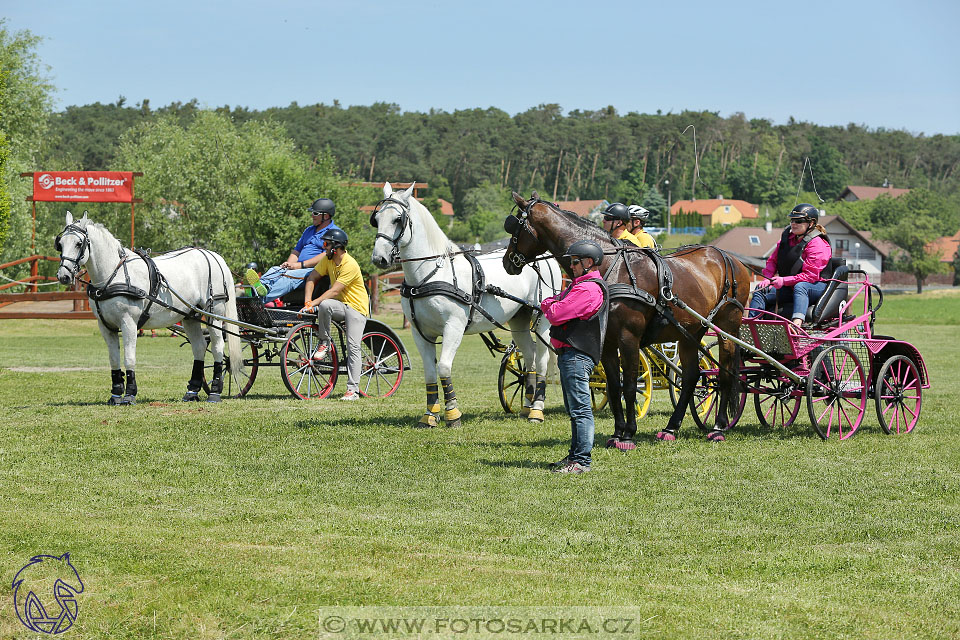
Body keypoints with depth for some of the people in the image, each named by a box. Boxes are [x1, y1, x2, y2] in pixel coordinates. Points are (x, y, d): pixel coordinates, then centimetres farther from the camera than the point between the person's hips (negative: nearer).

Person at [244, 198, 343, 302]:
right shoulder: (309, 230, 28)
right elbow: (296, 251, 27)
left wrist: (301, 265, -17)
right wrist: (288, 264, 3)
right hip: (299, 269, 8)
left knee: (290, 276, -34)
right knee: (274, 270, -19)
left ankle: (263, 297, -58)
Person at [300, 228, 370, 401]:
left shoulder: (350, 265, -21)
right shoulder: (327, 259, 1)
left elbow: (335, 291, -25)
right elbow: (311, 278, 2)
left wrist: (314, 303, -29)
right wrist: (307, 302, -13)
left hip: (356, 307, -5)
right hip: (339, 305, 5)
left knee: (353, 347, -15)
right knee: (324, 305, -31)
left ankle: (353, 390, -14)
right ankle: (324, 344, -12)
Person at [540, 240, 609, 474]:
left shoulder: (587, 290, -16)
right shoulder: (580, 284, 20)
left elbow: (556, 314, -19)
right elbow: (547, 305, 24)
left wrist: (550, 307, 1)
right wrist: (551, 304, 3)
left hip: (577, 356, -11)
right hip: (570, 355, 11)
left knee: (580, 409, -10)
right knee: (574, 408, 17)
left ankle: (581, 461, -11)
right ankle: (575, 455, 25)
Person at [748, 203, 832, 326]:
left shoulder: (817, 244, -16)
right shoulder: (787, 237, 9)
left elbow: (810, 276, -22)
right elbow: (772, 260, 16)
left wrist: (784, 281, -27)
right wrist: (768, 278, -5)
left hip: (816, 286, -8)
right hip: (789, 287, 8)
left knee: (800, 286, -40)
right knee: (761, 291, -7)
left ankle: (797, 321, -62)